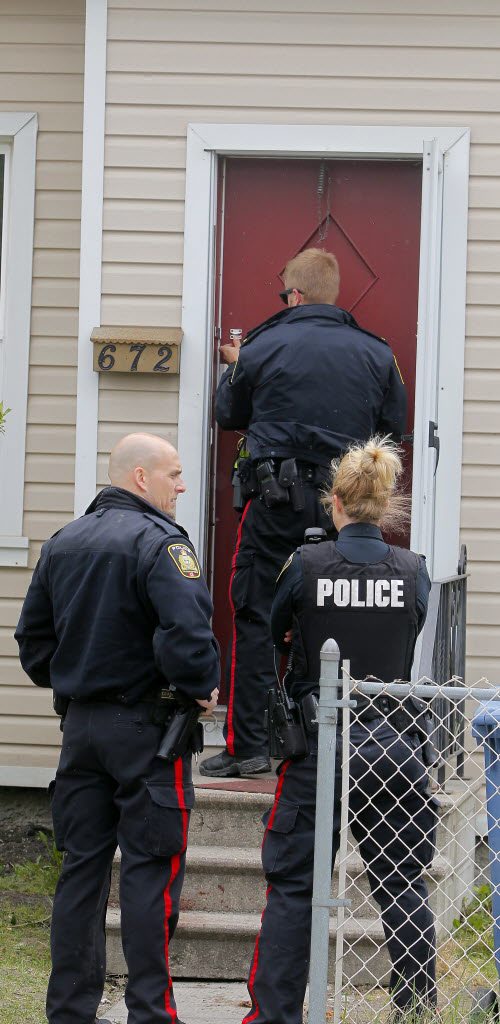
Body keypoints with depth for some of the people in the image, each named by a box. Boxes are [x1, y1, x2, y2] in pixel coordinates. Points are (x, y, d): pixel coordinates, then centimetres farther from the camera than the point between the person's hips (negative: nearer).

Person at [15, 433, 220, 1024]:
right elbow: (186, 628, -26)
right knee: (150, 868, -2)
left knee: (81, 865, 10)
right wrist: (202, 688, -11)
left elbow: (33, 636, 15)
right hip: (146, 725, -7)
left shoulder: (63, 543, 11)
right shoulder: (158, 541, -14)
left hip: (80, 724, 7)